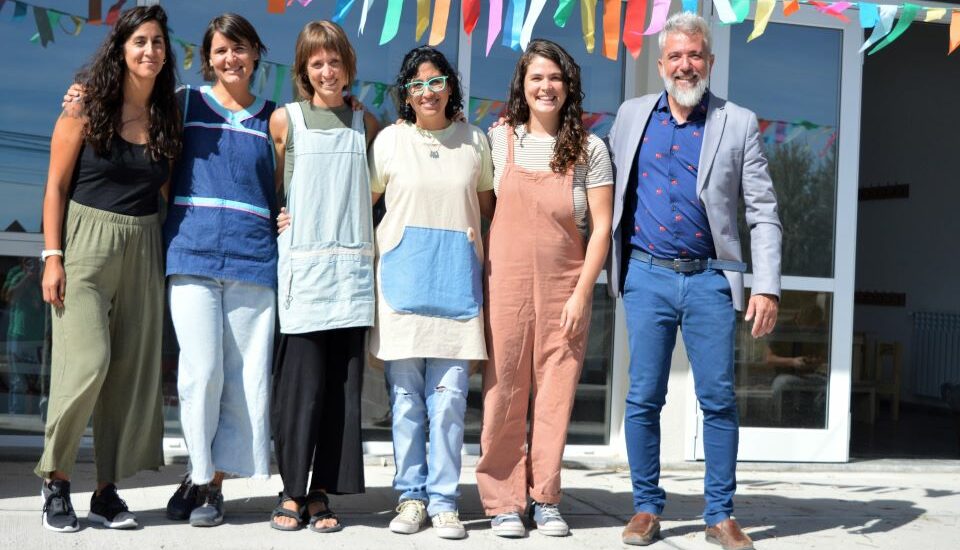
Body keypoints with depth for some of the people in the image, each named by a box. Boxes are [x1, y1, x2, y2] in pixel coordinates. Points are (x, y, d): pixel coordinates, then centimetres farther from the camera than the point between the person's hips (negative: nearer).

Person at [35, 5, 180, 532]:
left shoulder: (167, 118, 9)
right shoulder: (85, 111, -2)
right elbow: (56, 187, -2)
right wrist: (53, 256, -9)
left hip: (143, 247, 4)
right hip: (86, 243, -4)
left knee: (133, 369, 2)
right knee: (87, 361, -13)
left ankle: (107, 490, 11)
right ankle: (54, 478, 7)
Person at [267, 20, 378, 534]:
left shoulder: (365, 124, 12)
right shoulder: (285, 119, 5)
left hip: (352, 266, 3)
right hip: (302, 264, -2)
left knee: (344, 384, 2)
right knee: (302, 382, -4)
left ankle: (322, 492, 10)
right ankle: (291, 489, 7)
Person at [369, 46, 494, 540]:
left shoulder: (475, 141, 11)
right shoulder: (391, 139, 7)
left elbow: (487, 204, 22)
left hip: (457, 277, 1)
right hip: (402, 275, 0)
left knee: (449, 396, -2)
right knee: (405, 395, 2)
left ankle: (443, 500, 6)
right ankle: (410, 496, 12)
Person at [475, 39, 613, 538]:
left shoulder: (589, 149, 1)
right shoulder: (499, 140, 4)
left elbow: (601, 226, 0)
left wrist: (582, 293, -7)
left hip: (566, 288, 0)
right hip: (506, 285, 0)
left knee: (555, 395, 3)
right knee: (504, 393, 1)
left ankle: (545, 499, 15)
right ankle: (503, 502, 10)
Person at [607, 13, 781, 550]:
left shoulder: (738, 123, 3)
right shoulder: (632, 115, 9)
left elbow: (764, 212, 2)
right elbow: (613, 192, 14)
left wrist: (767, 288, -7)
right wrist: (606, 267, 8)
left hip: (710, 280, -1)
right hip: (647, 277, 1)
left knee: (719, 400, 0)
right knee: (644, 399, 3)